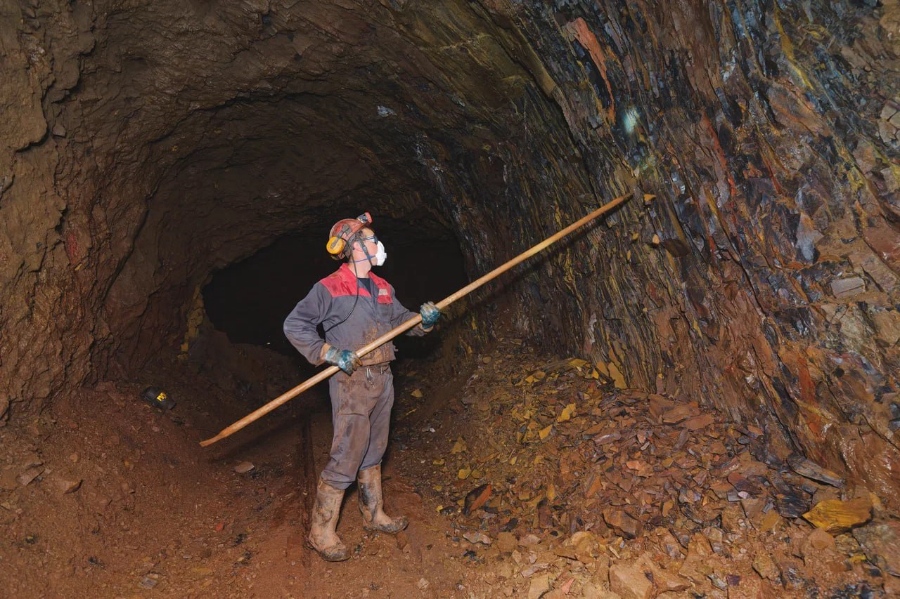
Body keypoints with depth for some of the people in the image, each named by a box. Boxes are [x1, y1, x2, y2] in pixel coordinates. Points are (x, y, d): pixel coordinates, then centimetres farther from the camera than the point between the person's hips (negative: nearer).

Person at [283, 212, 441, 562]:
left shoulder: (381, 288, 13)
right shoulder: (330, 288, -10)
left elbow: (401, 320, 16)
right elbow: (294, 326, -10)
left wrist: (424, 320, -5)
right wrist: (330, 353, -19)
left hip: (382, 379, 7)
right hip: (351, 382, -7)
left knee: (373, 453, 19)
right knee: (346, 458, -5)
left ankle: (374, 515, 34)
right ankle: (321, 531, 9)